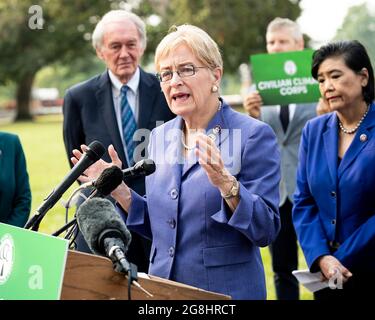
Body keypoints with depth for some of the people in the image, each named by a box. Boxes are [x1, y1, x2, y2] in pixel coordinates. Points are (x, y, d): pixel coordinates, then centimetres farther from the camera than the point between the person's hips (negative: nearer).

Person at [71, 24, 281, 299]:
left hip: (226, 291, -5)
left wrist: (226, 184, -28)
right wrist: (119, 189, -1)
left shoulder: (253, 135, -10)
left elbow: (267, 230, -15)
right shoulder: (160, 137, 6)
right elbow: (159, 226, 12)